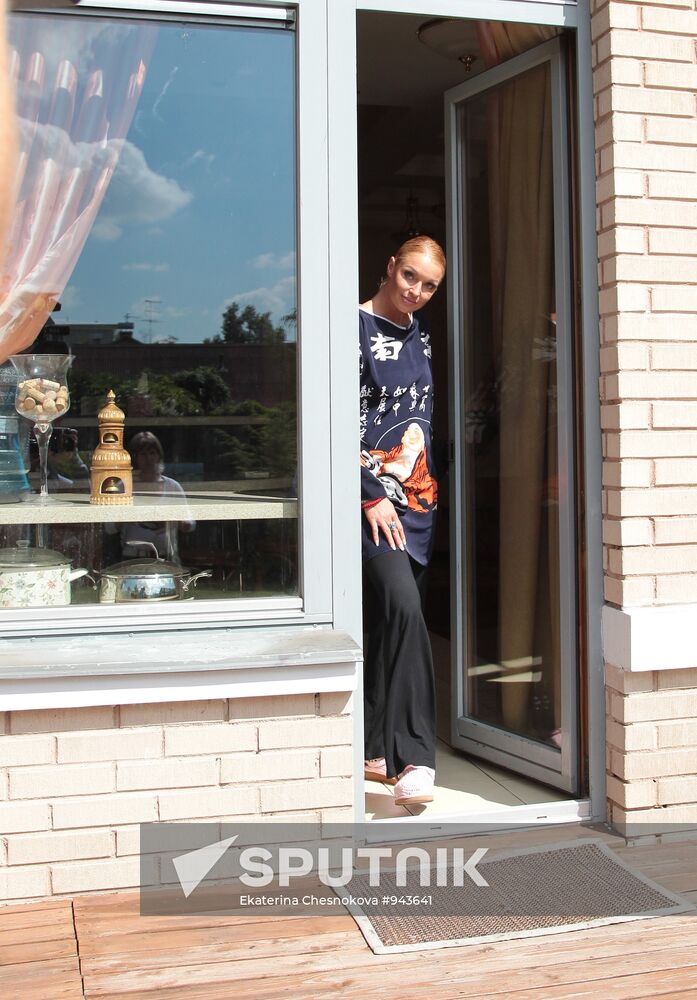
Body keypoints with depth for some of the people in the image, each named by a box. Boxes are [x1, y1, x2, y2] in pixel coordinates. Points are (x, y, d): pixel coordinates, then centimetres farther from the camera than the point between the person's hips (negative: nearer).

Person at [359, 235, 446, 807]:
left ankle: (379, 749, 15)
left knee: (394, 618, 7)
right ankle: (412, 756, -19)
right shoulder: (357, 327, -6)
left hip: (415, 493, 7)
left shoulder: (420, 336, 16)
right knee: (402, 605, -21)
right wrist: (372, 495, -16)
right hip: (371, 493, -7)